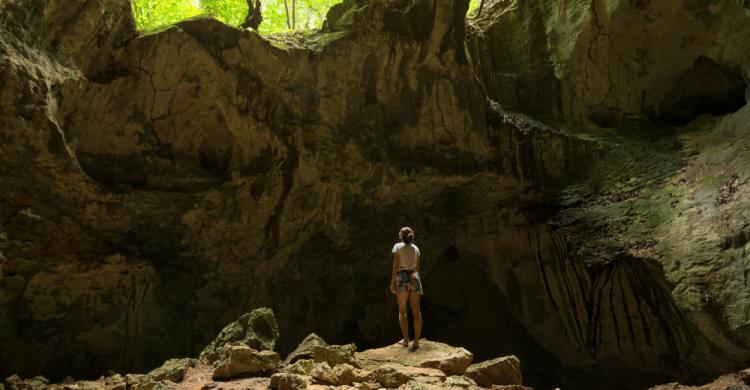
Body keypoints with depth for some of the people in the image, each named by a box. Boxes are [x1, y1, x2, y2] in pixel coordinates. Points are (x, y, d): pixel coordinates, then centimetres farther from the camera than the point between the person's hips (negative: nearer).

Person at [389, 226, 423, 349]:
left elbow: (396, 266, -7)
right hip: (414, 277, 4)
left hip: (402, 277, -4)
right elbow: (417, 267, 12)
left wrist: (392, 283, -5)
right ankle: (416, 341, -2)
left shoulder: (398, 246, -2)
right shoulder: (415, 248, 12)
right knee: (416, 311, 2)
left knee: (402, 311, 6)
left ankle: (406, 340, 1)